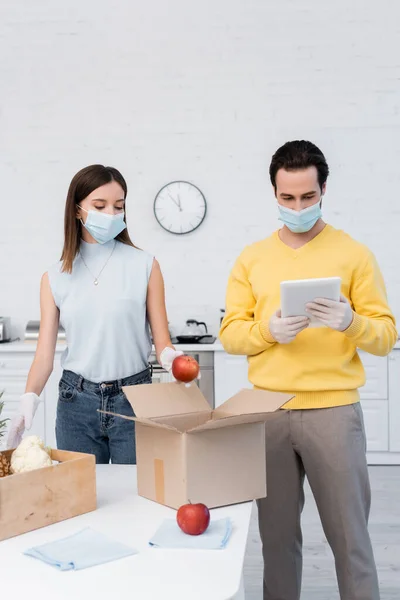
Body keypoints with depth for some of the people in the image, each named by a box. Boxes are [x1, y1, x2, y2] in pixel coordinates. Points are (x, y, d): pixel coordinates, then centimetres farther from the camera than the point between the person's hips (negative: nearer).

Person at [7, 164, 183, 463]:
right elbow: (45, 354, 0)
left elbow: (162, 340, -3)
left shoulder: (145, 265, -3)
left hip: (134, 397, -1)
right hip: (76, 401, 2)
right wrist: (29, 400, -15)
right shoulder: (55, 278, 3)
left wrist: (171, 357, -24)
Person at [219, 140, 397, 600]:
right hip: (268, 413, 2)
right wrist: (267, 330, -15)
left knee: (349, 532, 4)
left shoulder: (354, 254, 1)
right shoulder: (251, 258, 8)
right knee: (277, 531, 12)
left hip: (333, 410, -2)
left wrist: (351, 323, -22)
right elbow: (229, 334, 4)